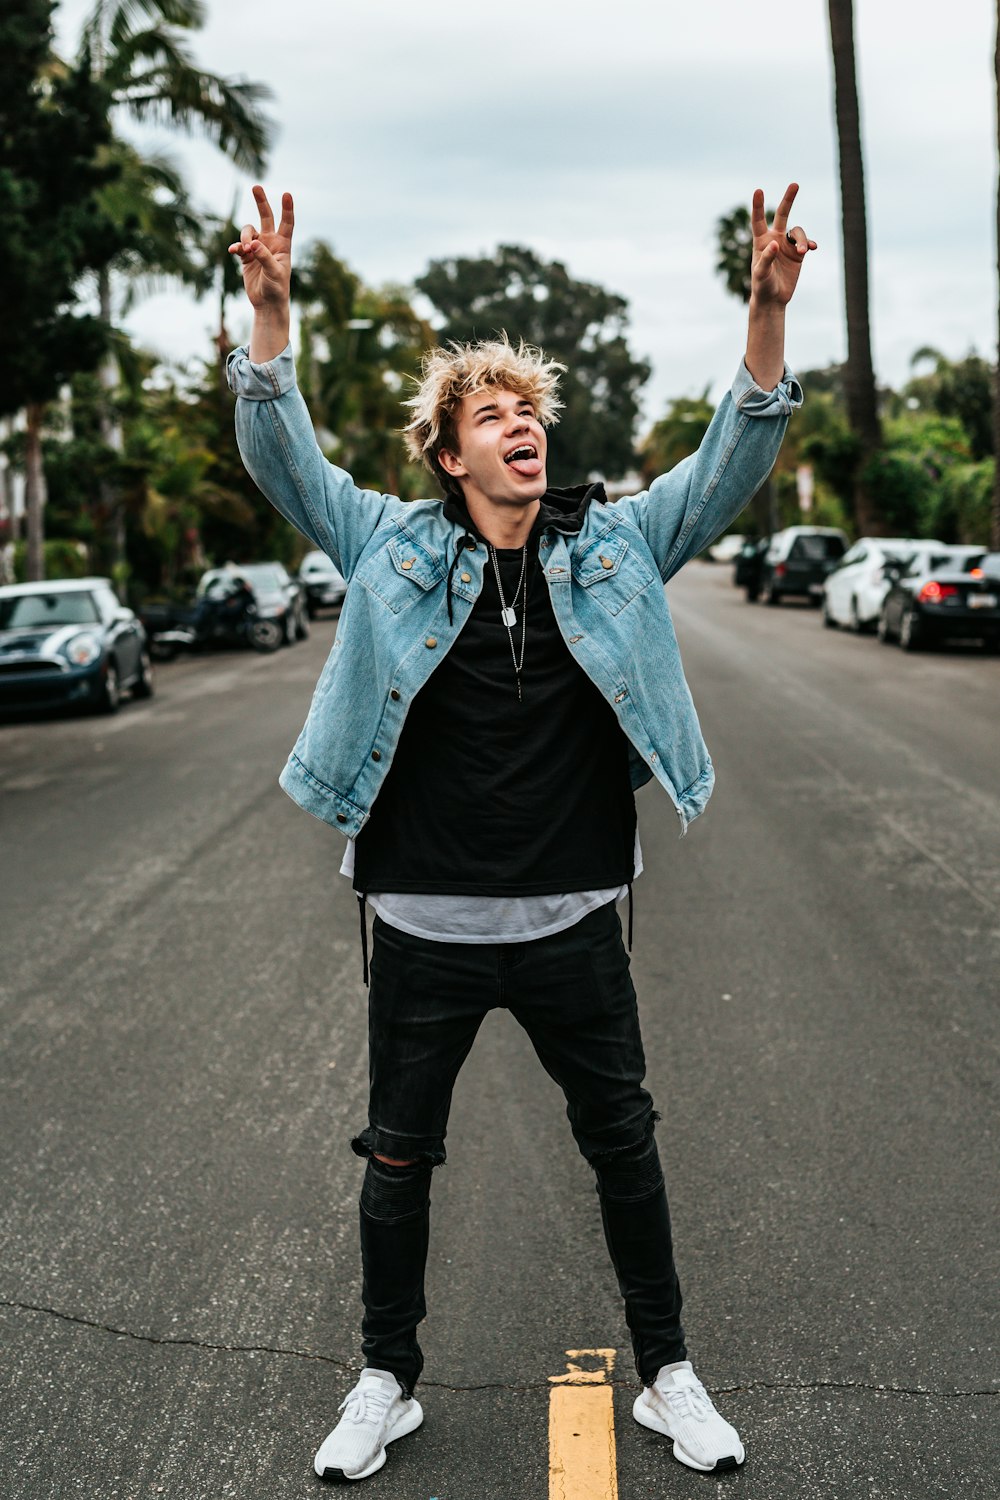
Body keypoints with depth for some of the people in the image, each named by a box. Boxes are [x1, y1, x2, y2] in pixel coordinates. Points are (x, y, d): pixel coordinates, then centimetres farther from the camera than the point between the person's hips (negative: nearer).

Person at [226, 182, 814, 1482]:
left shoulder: (614, 545, 3)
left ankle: (668, 1374, 32)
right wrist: (270, 314, -22)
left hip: (573, 923, 1)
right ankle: (388, 1383, 32)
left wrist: (769, 312, -17)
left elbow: (735, 462, -3)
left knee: (625, 1145, 13)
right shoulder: (396, 547, 0)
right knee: (399, 1160, 12)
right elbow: (281, 456, -7)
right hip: (424, 925, 0)